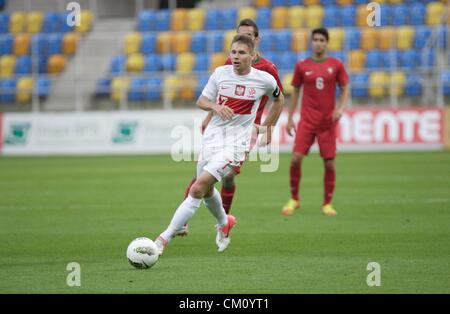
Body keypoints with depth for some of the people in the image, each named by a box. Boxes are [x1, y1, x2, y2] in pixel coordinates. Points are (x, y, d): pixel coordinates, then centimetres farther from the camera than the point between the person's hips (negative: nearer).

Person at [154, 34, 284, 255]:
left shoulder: (264, 79, -4)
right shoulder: (221, 73, 0)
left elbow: (279, 98, 16)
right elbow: (201, 101, 5)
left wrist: (267, 127, 16)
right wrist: (215, 106, -16)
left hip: (235, 144, -5)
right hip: (211, 138, 5)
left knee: (198, 189, -18)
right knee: (207, 191, 20)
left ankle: (165, 238, -17)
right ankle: (224, 223, 53)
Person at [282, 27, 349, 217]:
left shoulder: (336, 65, 1)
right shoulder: (302, 66, 4)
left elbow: (345, 89, 6)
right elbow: (295, 92, 10)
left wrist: (341, 108, -12)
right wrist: (290, 118, 7)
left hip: (328, 122, 0)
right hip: (307, 121, 0)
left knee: (329, 163, -2)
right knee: (296, 159, -11)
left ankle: (327, 203, 12)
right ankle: (294, 199, 6)